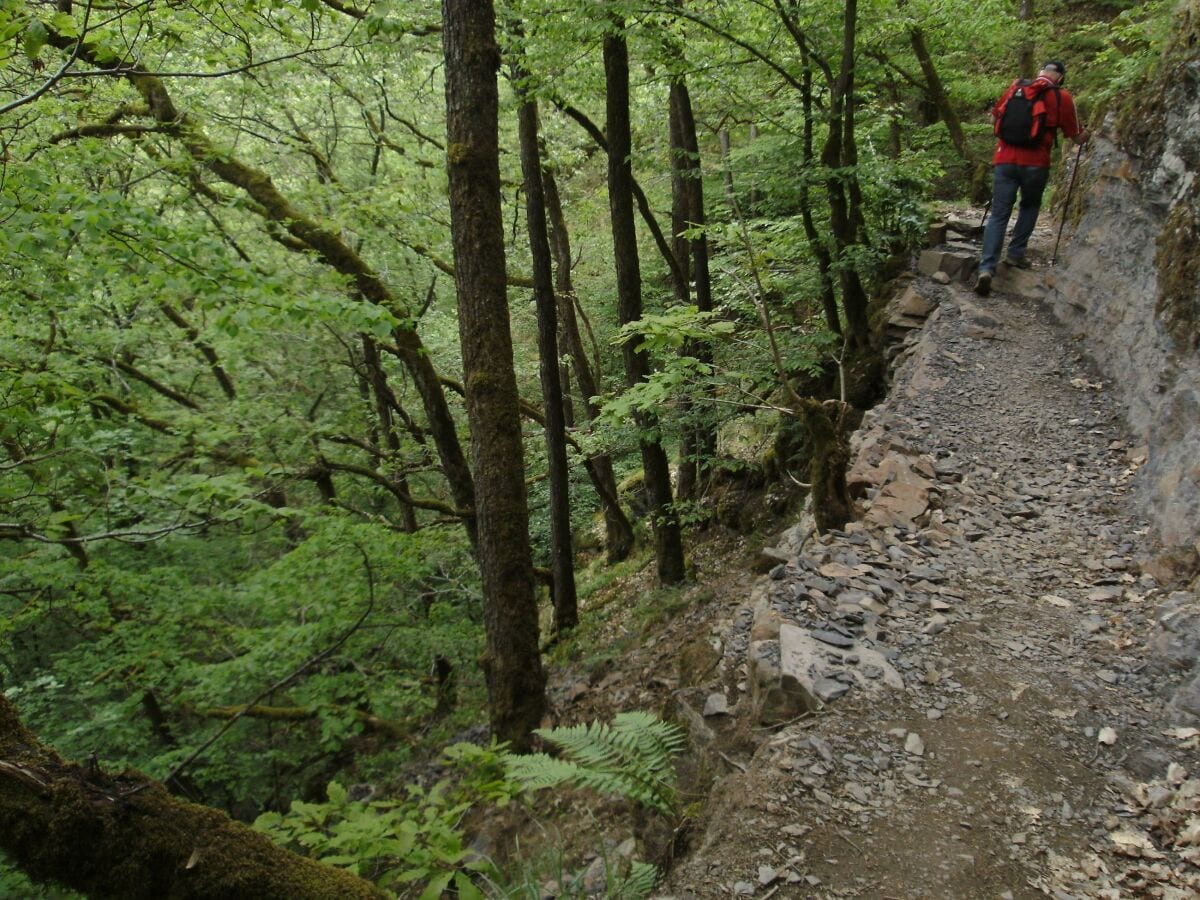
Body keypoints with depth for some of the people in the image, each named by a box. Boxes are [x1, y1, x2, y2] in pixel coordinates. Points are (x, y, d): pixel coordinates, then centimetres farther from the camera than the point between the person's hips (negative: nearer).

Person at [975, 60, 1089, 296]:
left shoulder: (1016, 87, 10)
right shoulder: (1062, 97, 2)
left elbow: (996, 114, 25)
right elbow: (1076, 137, 9)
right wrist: (1085, 136, 31)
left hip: (1005, 159, 2)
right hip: (1035, 163, -2)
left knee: (998, 215, 0)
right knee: (1030, 206, 26)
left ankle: (986, 268, -16)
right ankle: (1016, 253, 19)